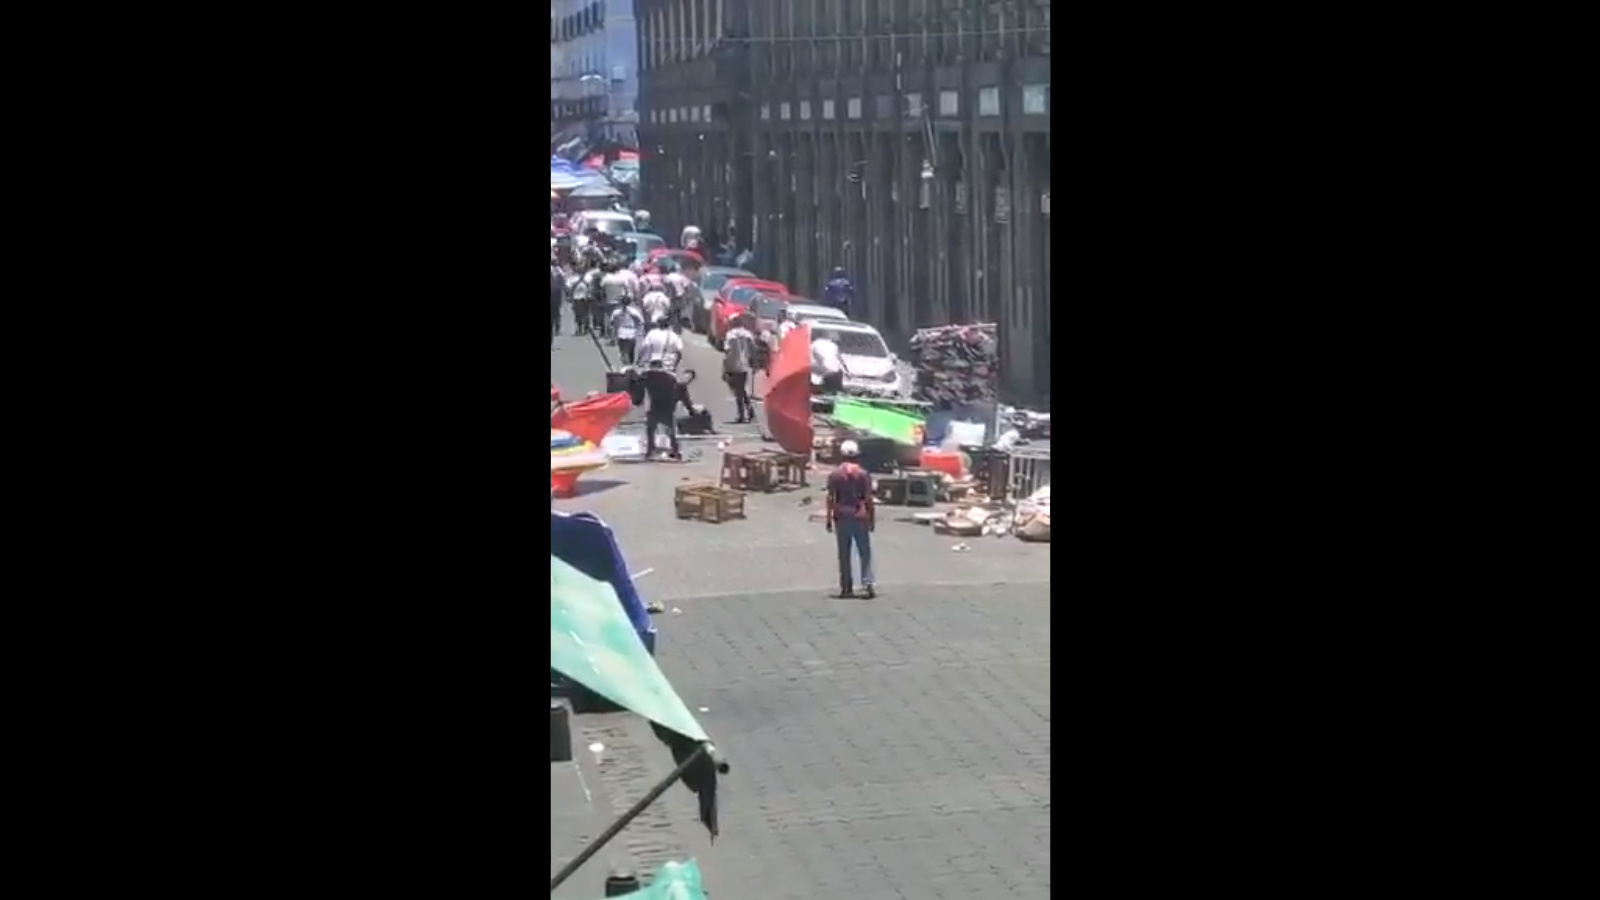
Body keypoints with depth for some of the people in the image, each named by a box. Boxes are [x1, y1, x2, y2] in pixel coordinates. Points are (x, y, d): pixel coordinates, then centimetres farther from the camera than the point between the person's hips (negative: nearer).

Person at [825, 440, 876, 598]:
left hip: (841, 518, 1)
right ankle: (868, 583, -9)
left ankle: (846, 587, 6)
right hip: (859, 517, -1)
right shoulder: (863, 474, -3)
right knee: (865, 552, 3)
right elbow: (868, 499, -4)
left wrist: (829, 519, 4)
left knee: (844, 555, 7)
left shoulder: (835, 475, -1)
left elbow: (831, 499, -2)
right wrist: (872, 519, 2)